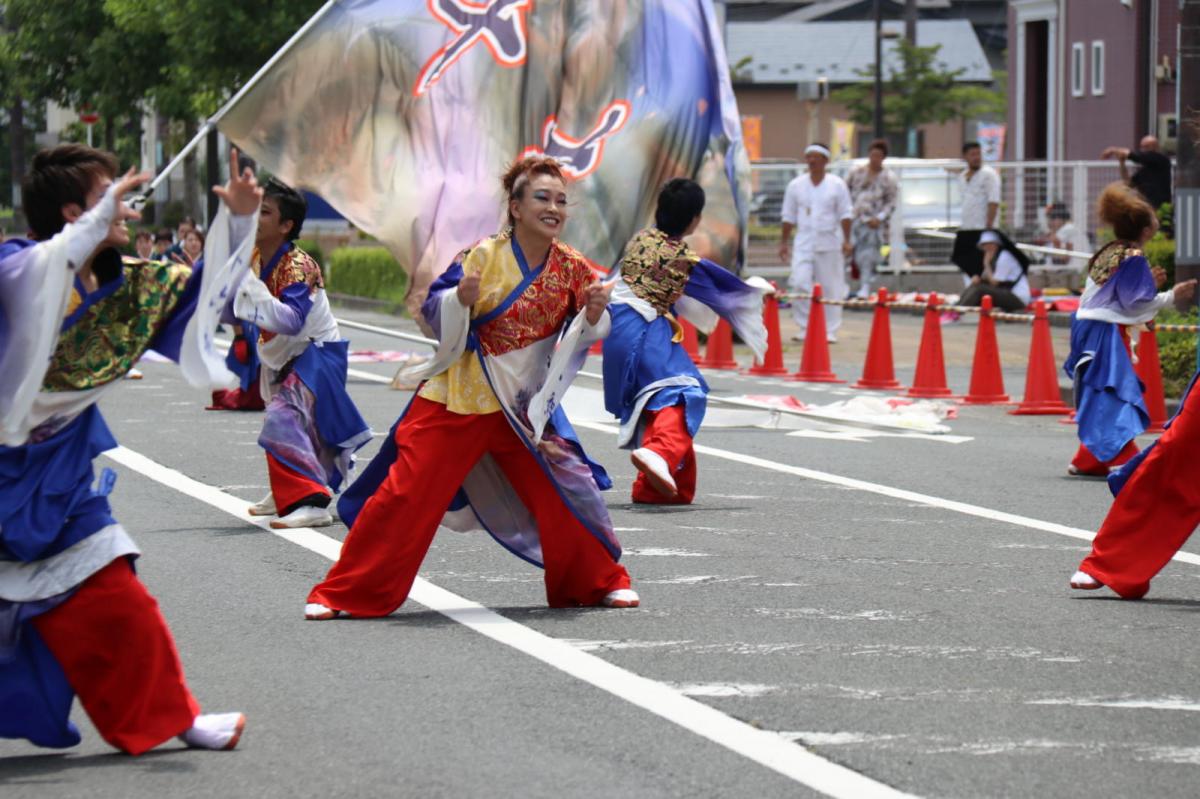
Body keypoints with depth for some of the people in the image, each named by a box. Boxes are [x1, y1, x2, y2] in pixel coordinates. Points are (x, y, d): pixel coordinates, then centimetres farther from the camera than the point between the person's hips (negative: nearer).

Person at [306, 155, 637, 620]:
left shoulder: (570, 267, -3)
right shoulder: (484, 255, -14)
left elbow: (584, 334, 5)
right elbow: (434, 312, -13)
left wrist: (594, 315, -17)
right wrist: (461, 298, -34)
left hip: (522, 405, 3)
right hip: (456, 400, -3)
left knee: (562, 492, 2)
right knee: (406, 494, -6)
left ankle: (601, 582, 25)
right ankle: (342, 594, 2)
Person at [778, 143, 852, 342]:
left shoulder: (837, 185, 1)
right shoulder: (796, 186, 6)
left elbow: (845, 214, 1)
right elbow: (788, 217, 11)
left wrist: (846, 241, -6)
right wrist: (783, 242, 8)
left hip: (829, 243, -1)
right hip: (803, 242, 1)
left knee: (830, 288, 1)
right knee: (800, 284, -11)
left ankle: (829, 331, 9)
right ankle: (805, 328, -2)